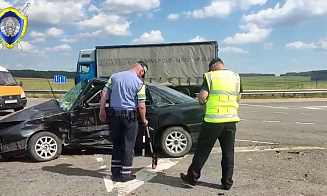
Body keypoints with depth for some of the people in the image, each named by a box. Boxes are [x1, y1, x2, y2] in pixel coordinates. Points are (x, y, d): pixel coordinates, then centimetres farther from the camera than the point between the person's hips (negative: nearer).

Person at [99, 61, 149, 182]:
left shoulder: (115, 76, 5)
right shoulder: (139, 83, -9)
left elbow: (104, 93, 3)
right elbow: (141, 106, -11)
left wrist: (102, 110, 9)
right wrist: (144, 120, 4)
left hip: (114, 114, 5)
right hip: (130, 116, -5)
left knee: (117, 143, 15)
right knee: (128, 146, 5)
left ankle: (115, 172, 20)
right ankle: (125, 174, 9)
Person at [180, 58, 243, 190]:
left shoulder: (210, 76, -4)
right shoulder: (236, 77, 9)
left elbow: (202, 96, -13)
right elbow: (238, 98, 16)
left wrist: (202, 102, 7)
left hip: (213, 119, -4)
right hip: (231, 119, 4)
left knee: (202, 149, 7)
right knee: (228, 152, 11)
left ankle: (192, 177, 17)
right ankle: (227, 182, 16)